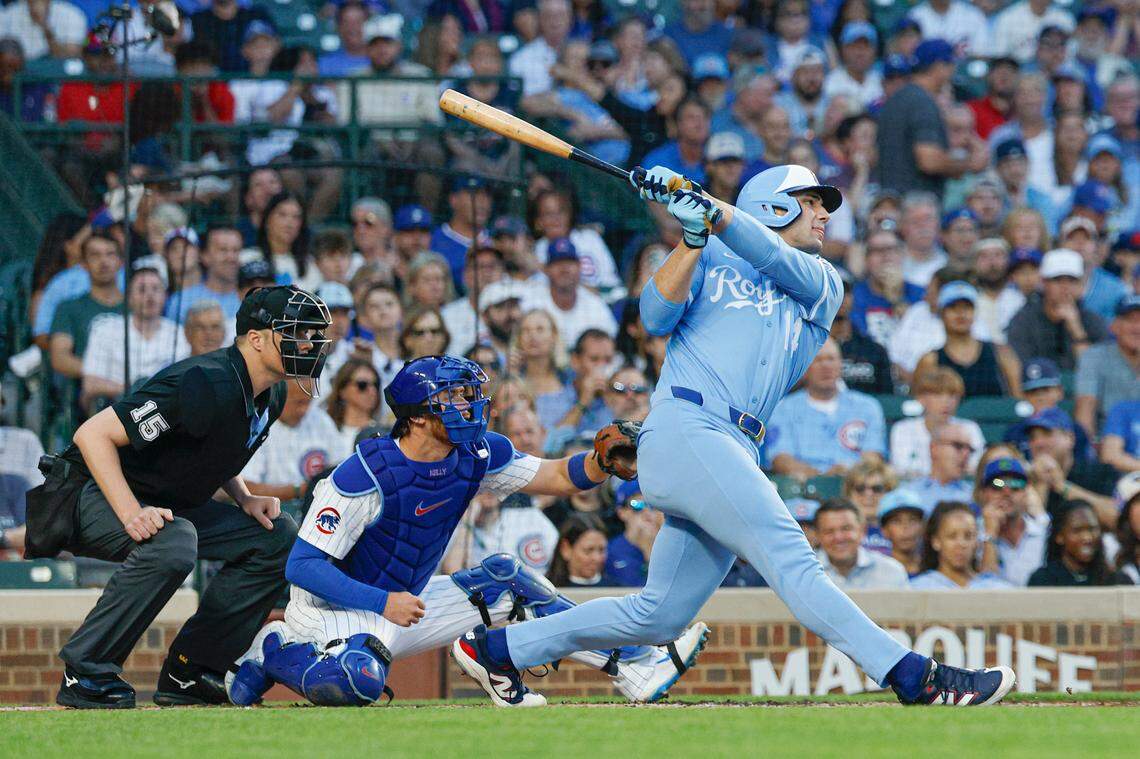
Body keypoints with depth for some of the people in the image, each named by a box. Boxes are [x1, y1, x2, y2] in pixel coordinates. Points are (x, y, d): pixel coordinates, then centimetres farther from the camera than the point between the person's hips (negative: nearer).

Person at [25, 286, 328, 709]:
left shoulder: (270, 396, 2)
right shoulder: (207, 385, -28)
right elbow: (93, 434, -28)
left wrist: (245, 500, 2)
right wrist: (131, 514, -35)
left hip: (164, 503, 10)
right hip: (88, 495, -9)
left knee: (277, 536, 0)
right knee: (172, 544, -38)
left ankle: (188, 673, 1)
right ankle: (85, 674, -25)